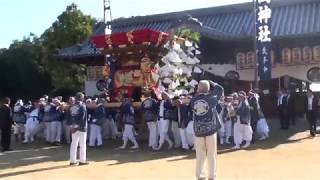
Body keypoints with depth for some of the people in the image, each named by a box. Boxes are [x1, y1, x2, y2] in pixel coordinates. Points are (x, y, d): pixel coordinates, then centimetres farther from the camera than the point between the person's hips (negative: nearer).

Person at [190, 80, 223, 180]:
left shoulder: (193, 100, 0)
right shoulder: (211, 98, -5)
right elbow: (220, 89, 8)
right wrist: (211, 83, 16)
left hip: (198, 130, 2)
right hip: (210, 129, -2)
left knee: (200, 155, 12)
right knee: (211, 154, 8)